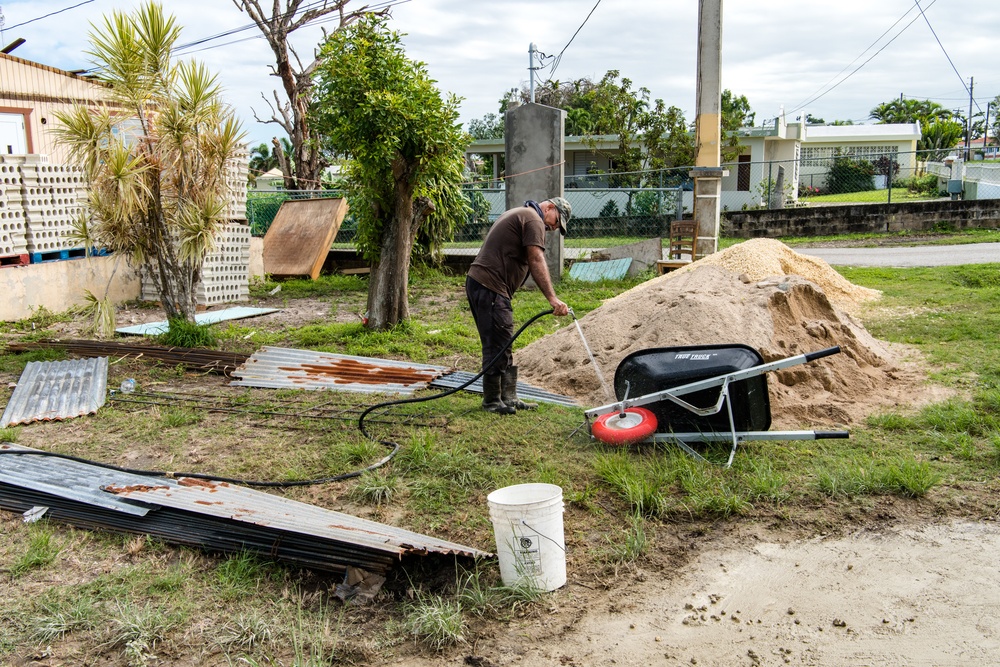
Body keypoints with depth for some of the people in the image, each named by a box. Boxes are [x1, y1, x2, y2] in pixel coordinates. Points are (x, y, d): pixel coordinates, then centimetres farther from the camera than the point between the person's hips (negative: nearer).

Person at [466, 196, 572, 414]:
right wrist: (552, 299, -22)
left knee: (503, 348, 13)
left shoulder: (519, 215, 27)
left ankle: (508, 398, 18)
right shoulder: (533, 220, -6)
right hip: (490, 287, -11)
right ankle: (492, 401, 4)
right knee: (497, 347, -5)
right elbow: (536, 262, -17)